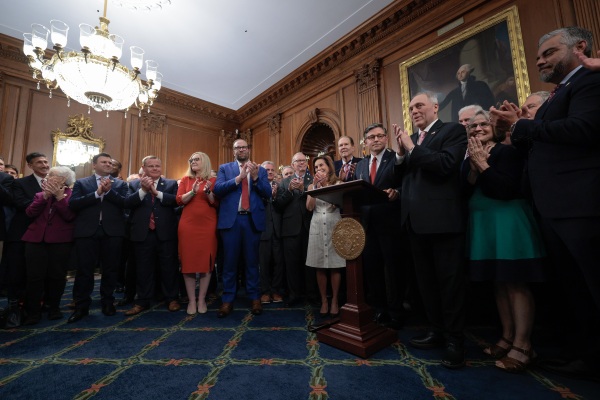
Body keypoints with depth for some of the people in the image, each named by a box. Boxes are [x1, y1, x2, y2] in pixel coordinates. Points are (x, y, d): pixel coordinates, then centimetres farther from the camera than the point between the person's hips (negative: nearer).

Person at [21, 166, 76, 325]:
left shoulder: (71, 195, 1)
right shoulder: (41, 194, 14)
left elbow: (70, 216, -14)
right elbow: (30, 213, -1)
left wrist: (60, 196, -15)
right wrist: (45, 196, -8)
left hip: (60, 240, -3)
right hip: (36, 239, 4)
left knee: (56, 275, 4)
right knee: (34, 276, 1)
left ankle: (54, 307, 19)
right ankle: (33, 311, 11)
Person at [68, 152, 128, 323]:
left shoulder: (120, 184, 9)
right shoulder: (81, 183, 10)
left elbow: (126, 203, -6)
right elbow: (73, 203, -5)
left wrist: (108, 191, -14)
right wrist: (96, 193, -13)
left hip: (112, 232, 0)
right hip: (87, 231, 0)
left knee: (110, 269, 7)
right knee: (84, 270, 4)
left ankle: (108, 302, 21)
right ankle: (81, 306, 17)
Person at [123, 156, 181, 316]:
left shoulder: (171, 184, 6)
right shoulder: (134, 185, 8)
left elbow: (176, 201, -11)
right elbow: (127, 203, -6)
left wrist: (156, 192, -17)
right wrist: (143, 190, -18)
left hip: (166, 233, -1)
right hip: (143, 233, 1)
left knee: (169, 267, 7)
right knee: (143, 269, 11)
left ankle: (171, 299, 20)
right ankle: (142, 301, 25)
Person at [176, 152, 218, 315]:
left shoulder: (212, 180, 6)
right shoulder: (186, 179, 11)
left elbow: (216, 203, -1)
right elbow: (179, 200, 0)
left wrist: (208, 192, -17)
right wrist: (193, 191, -15)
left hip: (208, 225, -1)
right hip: (188, 225, 2)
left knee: (206, 262, 1)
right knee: (188, 261, 2)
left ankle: (201, 299, 13)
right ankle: (191, 300, 14)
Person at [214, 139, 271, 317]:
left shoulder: (260, 170, 10)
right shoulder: (225, 168, 9)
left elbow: (267, 193, 0)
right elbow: (217, 189, -6)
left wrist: (255, 177, -14)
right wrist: (239, 177, -16)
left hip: (252, 219, 1)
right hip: (231, 219, 0)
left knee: (252, 260, 9)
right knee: (229, 261, 6)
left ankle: (255, 298, 19)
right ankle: (228, 300, 17)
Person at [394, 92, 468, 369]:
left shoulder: (453, 130, -1)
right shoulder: (411, 139, 17)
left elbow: (445, 164, -19)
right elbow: (402, 177, 10)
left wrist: (412, 148, -12)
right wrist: (401, 153, -4)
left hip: (442, 218, -7)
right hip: (416, 219, 7)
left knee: (450, 281, 3)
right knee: (426, 280, 15)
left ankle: (455, 340, 17)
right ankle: (437, 331, 30)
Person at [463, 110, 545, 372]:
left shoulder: (507, 152, -5)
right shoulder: (470, 160, 14)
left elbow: (507, 189, -17)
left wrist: (483, 165, -15)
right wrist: (474, 168, -7)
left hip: (508, 222, -6)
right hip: (483, 224, 7)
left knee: (516, 283, -3)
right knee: (499, 283, 11)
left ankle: (522, 345, 7)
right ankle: (507, 337, 22)